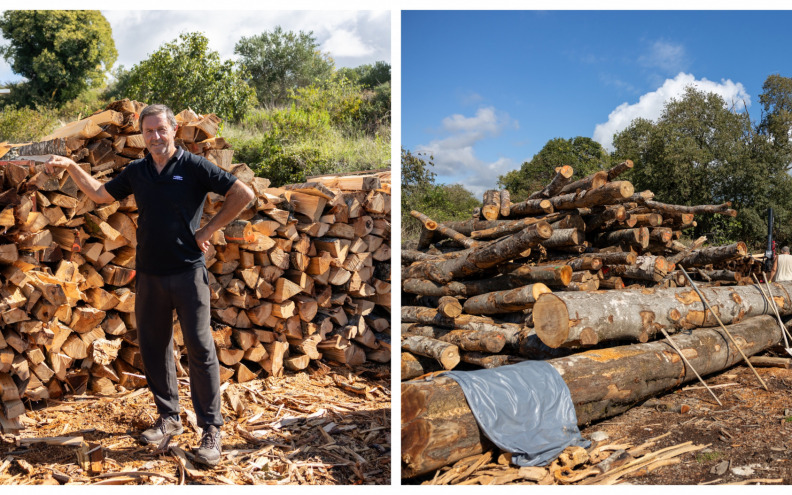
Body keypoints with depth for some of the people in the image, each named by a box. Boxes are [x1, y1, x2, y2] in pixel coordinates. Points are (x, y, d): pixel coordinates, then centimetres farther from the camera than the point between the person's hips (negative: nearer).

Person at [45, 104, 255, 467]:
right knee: (153, 347, 11)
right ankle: (169, 418, 26)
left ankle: (211, 429, 3)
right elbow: (100, 194, 23)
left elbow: (243, 194, -9)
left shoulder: (194, 166, -6)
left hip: (188, 273, -5)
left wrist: (207, 231, -8)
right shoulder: (136, 172, 9)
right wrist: (71, 167, 13)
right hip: (149, 274, 6)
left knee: (200, 349, -4)